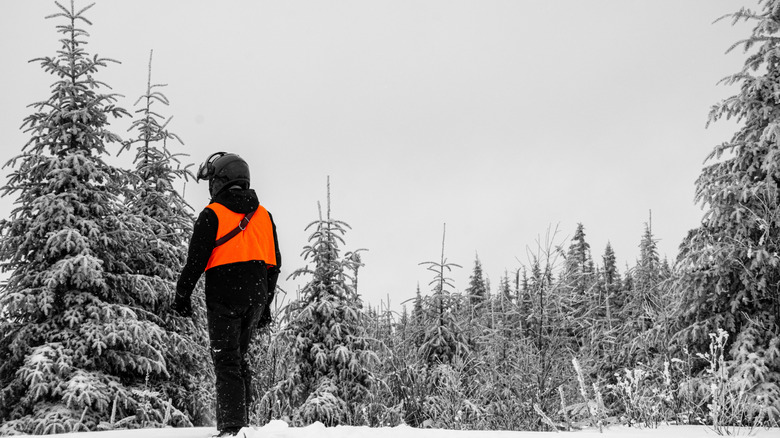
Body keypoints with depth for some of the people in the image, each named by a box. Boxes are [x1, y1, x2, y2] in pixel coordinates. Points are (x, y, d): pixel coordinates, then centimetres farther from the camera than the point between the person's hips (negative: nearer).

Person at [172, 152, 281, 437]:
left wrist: (182, 295, -1)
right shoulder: (263, 215, 13)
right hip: (255, 297, 6)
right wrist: (266, 303, 21)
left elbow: (196, 260, -10)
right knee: (239, 359, 17)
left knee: (226, 362, -4)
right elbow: (274, 264, 15)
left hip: (224, 298, -6)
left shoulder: (212, 214, -5)